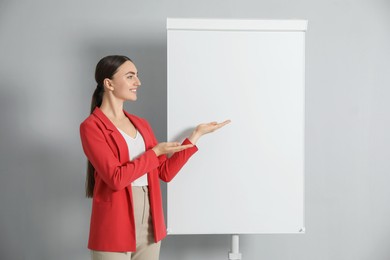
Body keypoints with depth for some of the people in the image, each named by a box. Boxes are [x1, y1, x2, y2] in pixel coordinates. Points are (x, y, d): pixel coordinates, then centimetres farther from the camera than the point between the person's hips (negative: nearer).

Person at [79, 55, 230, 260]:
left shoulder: (141, 124, 11)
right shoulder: (91, 127, -9)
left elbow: (165, 173, 8)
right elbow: (116, 178, -18)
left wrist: (196, 134, 7)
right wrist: (155, 152, -10)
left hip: (149, 226, 6)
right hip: (115, 228, -6)